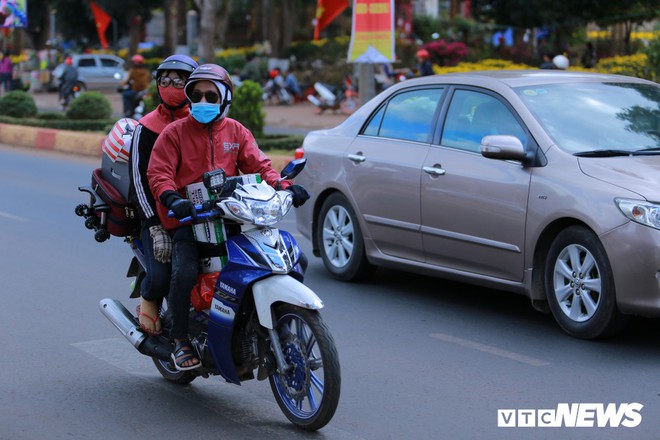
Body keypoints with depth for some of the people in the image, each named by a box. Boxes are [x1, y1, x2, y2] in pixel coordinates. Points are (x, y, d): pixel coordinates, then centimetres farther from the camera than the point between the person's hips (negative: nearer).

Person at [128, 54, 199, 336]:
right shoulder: (147, 127, 3)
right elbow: (139, 179, -3)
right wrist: (156, 226, -13)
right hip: (159, 215, -3)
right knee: (161, 277, -22)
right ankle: (148, 297, 12)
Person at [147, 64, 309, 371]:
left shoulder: (236, 132, 15)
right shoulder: (175, 132, 6)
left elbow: (258, 165, 8)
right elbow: (158, 172, -3)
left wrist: (283, 186, -12)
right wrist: (172, 199, -24)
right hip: (187, 220, -3)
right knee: (183, 274, -27)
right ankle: (180, 339, -7)